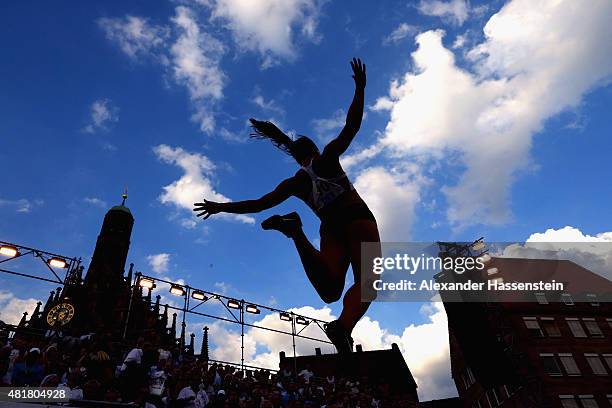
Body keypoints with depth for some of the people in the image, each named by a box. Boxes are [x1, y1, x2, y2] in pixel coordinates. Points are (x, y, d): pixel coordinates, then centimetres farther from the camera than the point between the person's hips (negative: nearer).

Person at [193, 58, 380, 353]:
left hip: (331, 229, 2)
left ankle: (296, 233, -28)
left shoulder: (293, 183, 20)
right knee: (366, 281, -10)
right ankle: (344, 326, -42)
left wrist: (221, 207, 27)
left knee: (330, 291, -11)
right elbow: (351, 126, 8)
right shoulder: (328, 158, 14)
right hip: (358, 219, -2)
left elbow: (258, 205, 17)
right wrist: (360, 88, 15)